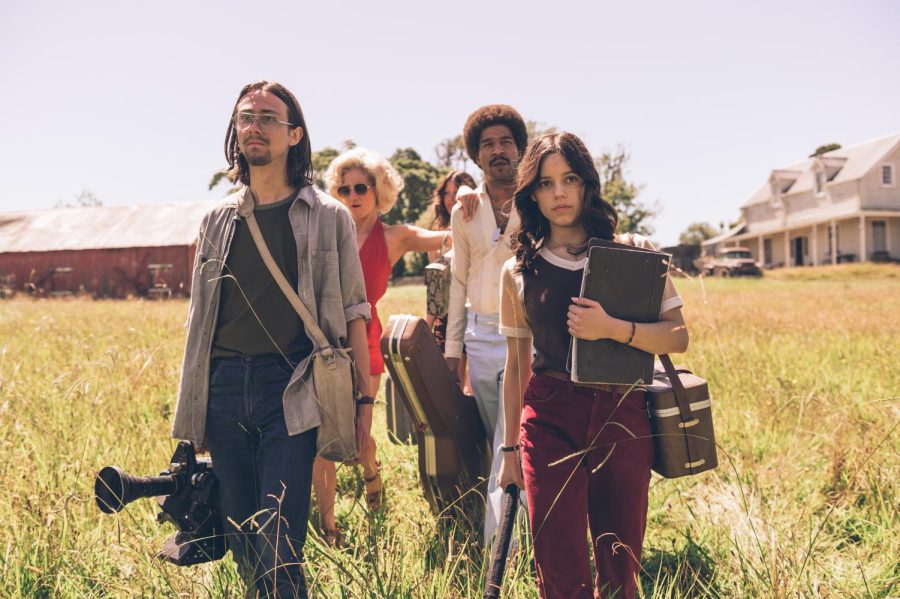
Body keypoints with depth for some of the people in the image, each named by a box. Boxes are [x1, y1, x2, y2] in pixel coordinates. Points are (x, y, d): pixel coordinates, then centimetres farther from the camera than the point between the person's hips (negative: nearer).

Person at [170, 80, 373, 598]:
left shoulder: (329, 217, 4)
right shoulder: (218, 220, 13)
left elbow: (352, 314, 4)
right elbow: (200, 319, 16)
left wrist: (364, 399, -1)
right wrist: (192, 416, 14)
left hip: (292, 391, -4)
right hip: (225, 388, 4)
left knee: (279, 551, -8)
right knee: (240, 541, 11)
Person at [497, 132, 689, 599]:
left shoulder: (631, 252, 4)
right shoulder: (520, 270, 7)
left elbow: (678, 337, -1)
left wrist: (612, 328, -19)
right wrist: (510, 449, 13)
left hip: (622, 420, 0)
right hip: (549, 420, 0)